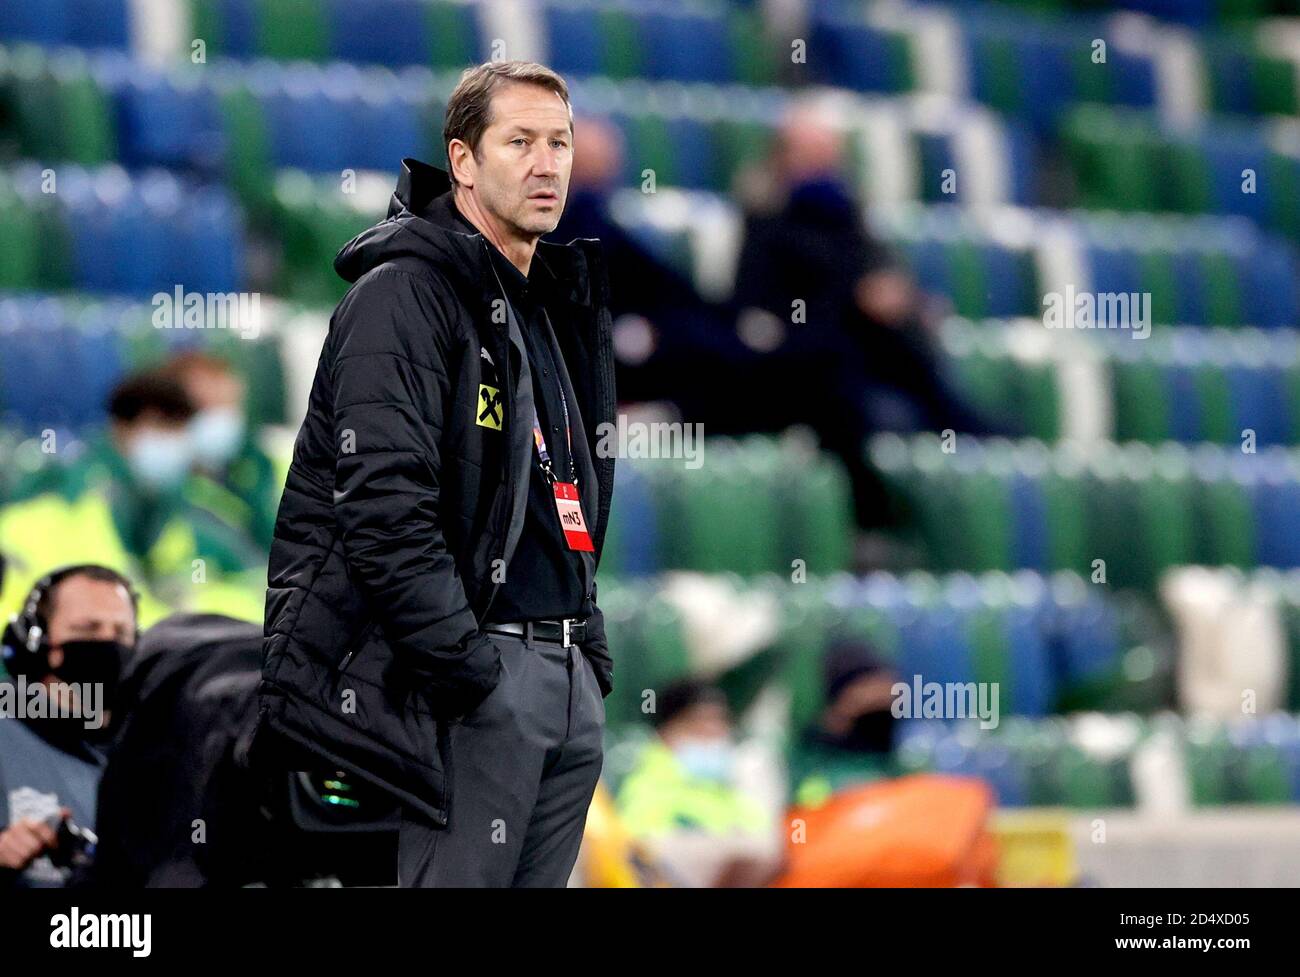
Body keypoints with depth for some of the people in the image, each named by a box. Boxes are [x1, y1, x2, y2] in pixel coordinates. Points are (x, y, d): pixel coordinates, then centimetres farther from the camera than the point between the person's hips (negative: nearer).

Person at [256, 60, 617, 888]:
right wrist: (465, 667, -21)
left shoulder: (554, 308, 20)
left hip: (569, 673, 9)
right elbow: (385, 505, -18)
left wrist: (590, 650, 15)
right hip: (471, 674, -9)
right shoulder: (407, 293, -8)